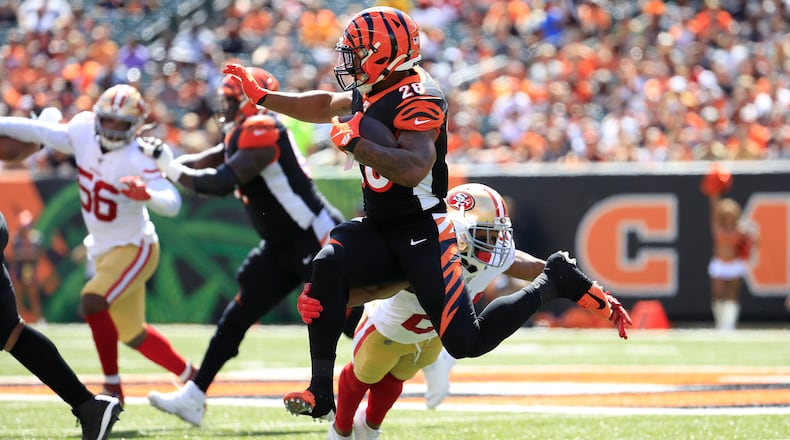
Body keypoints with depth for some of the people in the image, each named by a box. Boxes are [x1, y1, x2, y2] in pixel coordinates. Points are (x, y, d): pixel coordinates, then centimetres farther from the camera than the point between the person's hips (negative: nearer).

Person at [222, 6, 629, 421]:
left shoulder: (416, 98, -19)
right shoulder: (370, 94, 9)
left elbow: (414, 168, -34)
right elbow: (325, 106, 30)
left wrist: (353, 142, -25)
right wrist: (261, 96, 28)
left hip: (423, 234, -8)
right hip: (378, 230, 8)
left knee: (467, 342, -13)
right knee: (327, 267, -23)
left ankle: (555, 281, 9)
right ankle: (320, 393, -24)